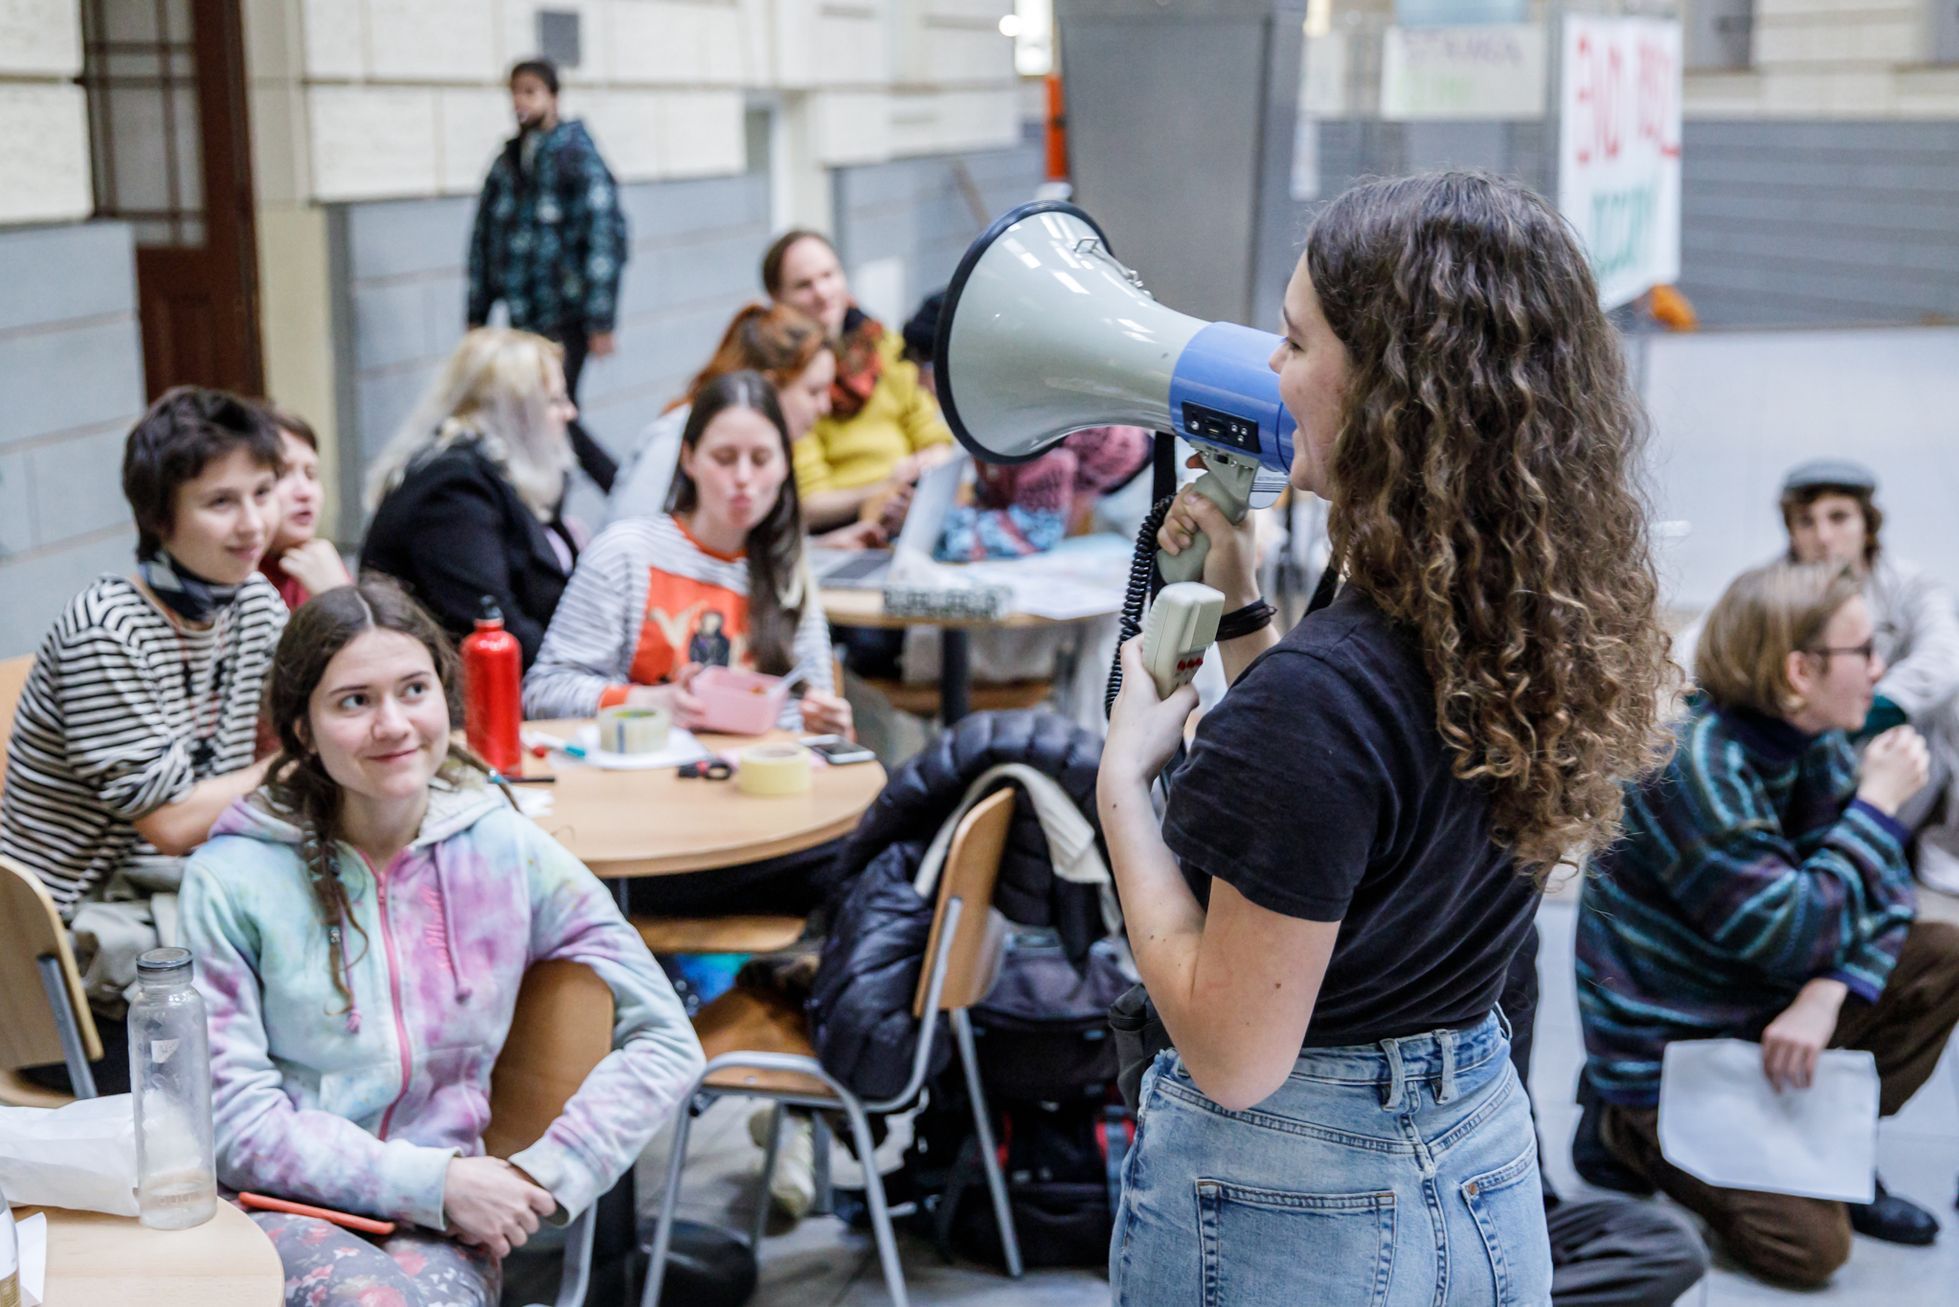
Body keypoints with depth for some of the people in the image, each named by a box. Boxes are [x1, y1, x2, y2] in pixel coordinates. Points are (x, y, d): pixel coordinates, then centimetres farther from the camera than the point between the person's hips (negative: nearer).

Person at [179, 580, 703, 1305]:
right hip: (279, 1211, -2)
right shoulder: (231, 880, -5)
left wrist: (544, 1174, -7)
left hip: (437, 1226, 2)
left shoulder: (507, 851, 3)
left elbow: (664, 1040, 6)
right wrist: (437, 1179, -14)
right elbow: (236, 1124, -6)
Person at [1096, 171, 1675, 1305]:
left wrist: (1125, 773, -15)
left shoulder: (1324, 691, -28)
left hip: (1292, 1207, -7)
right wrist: (1239, 598, 6)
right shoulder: (1551, 622, -4)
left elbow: (1233, 1054, -23)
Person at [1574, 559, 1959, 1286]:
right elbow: (1792, 932, -28)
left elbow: (1880, 895, -4)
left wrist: (1825, 997, -22)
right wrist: (1879, 802, -21)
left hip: (1764, 1008, 8)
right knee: (1811, 1246, -13)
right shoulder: (1694, 763, -27)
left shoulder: (1812, 742, -2)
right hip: (1670, 1048, -8)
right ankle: (1628, 1131, 6)